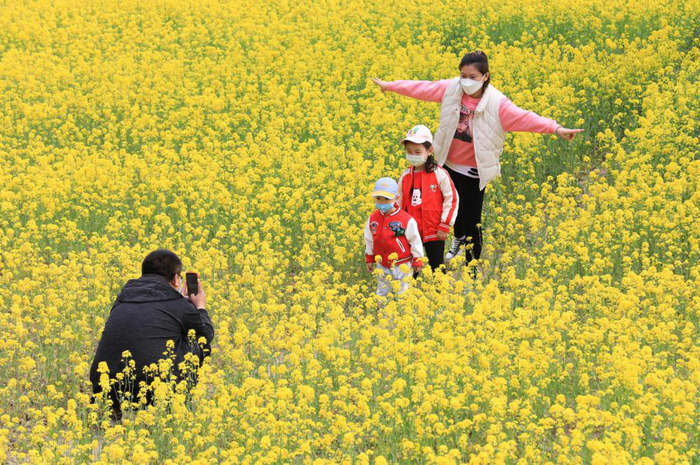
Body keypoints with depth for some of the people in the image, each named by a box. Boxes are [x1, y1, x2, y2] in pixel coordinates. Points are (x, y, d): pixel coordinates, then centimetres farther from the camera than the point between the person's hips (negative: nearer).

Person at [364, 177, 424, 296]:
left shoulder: (406, 220, -15)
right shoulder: (373, 219, -1)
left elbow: (415, 241, -8)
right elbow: (369, 241, 13)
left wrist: (417, 261, -4)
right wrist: (369, 259, 17)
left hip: (402, 265, -4)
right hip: (382, 266, 4)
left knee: (402, 293, 3)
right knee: (382, 292, 15)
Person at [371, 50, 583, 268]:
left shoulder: (496, 103, -22)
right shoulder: (451, 89, -9)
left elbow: (524, 118, -30)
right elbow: (422, 88, 1)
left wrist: (555, 128, -44)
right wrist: (389, 86, 9)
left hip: (474, 170, -5)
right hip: (449, 164, 5)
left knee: (471, 222, 0)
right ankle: (459, 238, 58)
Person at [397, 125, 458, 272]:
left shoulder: (439, 174, -10)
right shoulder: (405, 176, 3)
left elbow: (452, 199, -7)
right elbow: (399, 203, 13)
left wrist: (444, 226, -10)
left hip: (434, 232, -4)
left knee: (436, 267, 7)